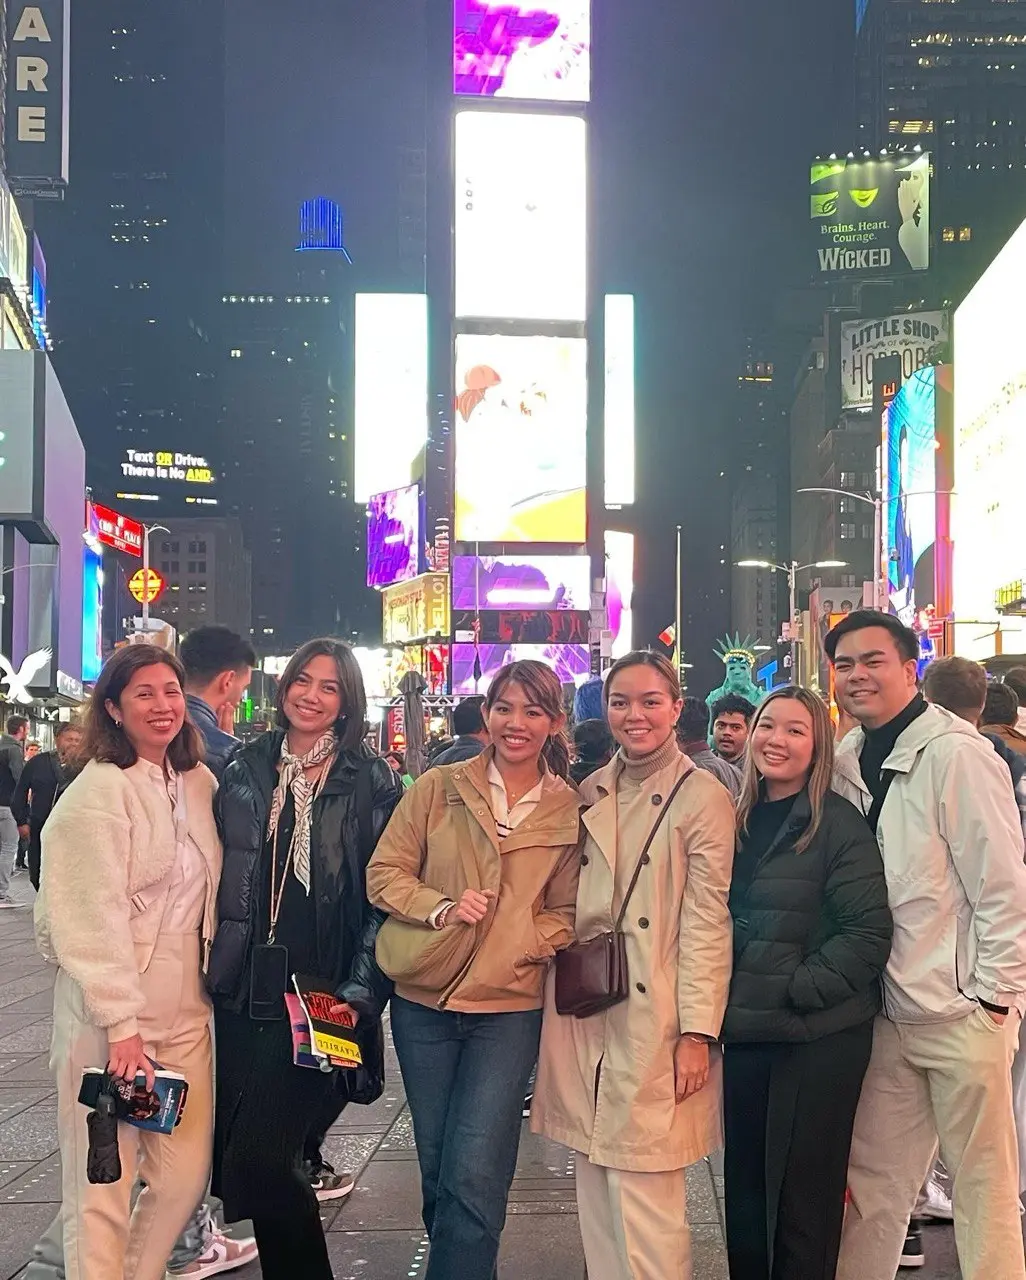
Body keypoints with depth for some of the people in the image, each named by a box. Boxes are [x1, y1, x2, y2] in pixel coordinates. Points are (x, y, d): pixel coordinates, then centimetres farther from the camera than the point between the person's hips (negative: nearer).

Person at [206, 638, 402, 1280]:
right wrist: (218, 966, 10)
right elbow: (221, 873, 15)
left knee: (260, 1156, -10)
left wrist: (361, 993, -11)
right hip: (246, 988, 5)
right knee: (238, 1152, 7)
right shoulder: (247, 770, 9)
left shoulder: (372, 781, -2)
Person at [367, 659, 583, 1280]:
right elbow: (385, 874, 1)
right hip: (424, 1000, 2)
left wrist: (525, 940, -12)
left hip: (510, 1006, -1)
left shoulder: (571, 812, 1)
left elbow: (567, 912, 6)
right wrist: (442, 908, -15)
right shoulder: (437, 789, 0)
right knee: (436, 1167, 14)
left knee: (474, 1178, -8)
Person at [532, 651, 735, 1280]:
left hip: (655, 1019, -5)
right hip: (584, 1013, 5)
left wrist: (698, 1031, -12)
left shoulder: (703, 796, -4)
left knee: (644, 1196, -6)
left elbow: (708, 920, -8)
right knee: (596, 1190, 11)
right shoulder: (590, 794, 12)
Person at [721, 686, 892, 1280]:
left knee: (803, 1199, 3)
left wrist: (799, 988, -17)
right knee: (744, 1188, 14)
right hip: (746, 1033, 6)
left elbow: (869, 932, -14)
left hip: (819, 1038, -6)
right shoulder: (742, 821, 10)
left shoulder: (839, 824, -9)